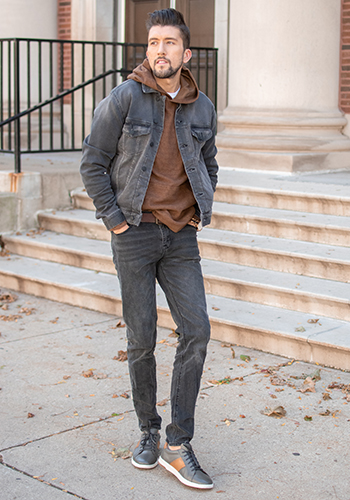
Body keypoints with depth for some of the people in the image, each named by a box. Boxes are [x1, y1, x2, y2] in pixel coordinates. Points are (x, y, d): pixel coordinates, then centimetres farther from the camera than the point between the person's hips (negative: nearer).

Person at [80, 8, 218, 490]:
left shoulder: (202, 107, 6)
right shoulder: (123, 99, -7)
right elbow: (93, 164, -3)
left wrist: (199, 214, 11)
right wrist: (114, 219, -7)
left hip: (182, 238, 3)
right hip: (135, 234, -3)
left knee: (196, 332, -6)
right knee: (142, 340, 3)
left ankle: (178, 447, 2)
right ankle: (148, 433, 22)